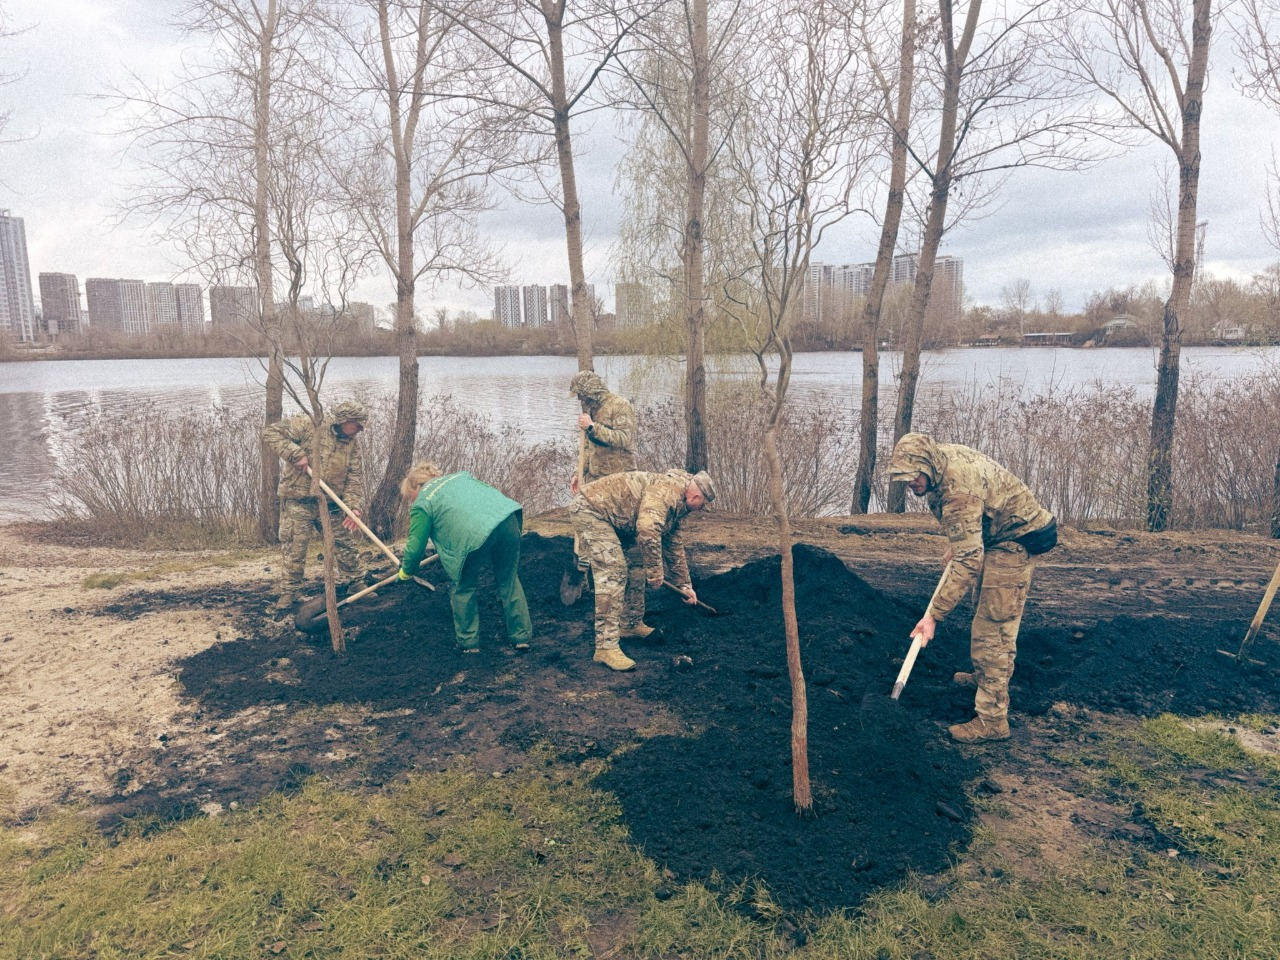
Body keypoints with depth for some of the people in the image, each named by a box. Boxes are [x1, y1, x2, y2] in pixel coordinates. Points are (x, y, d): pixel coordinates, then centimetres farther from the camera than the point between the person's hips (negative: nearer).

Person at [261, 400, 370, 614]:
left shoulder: (352, 443, 2)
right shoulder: (307, 425, -13)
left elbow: (355, 477, -1)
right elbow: (270, 432, -15)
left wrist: (354, 506, -14)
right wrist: (296, 454, -25)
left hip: (331, 504, 5)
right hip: (298, 502, -4)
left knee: (346, 544, 10)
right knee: (293, 548, 0)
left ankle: (355, 582, 28)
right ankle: (289, 592, 14)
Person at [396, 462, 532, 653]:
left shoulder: (422, 504, 16)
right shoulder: (461, 476, 32)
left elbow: (416, 545, 13)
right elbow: (492, 492, 33)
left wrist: (406, 571, 31)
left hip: (474, 535, -5)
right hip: (507, 519, 6)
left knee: (464, 589, 18)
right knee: (509, 582, 20)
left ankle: (468, 642, 26)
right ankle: (521, 637, 25)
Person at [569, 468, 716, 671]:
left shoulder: (677, 506, 14)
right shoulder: (668, 489, -20)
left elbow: (674, 547, 24)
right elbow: (647, 529, -35)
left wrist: (685, 584, 27)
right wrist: (656, 570, -23)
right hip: (590, 509, -11)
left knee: (636, 568, 14)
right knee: (613, 573, -17)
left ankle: (631, 625, 29)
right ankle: (606, 647, -18)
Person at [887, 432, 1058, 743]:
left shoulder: (959, 490, -36)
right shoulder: (940, 459, -7)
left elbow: (967, 561, -37)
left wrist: (933, 615, -37)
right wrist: (956, 544, 10)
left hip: (1015, 541, -10)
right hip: (995, 535, 10)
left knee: (993, 627, -13)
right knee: (985, 612, 26)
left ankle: (992, 720, -9)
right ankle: (985, 675, 47)